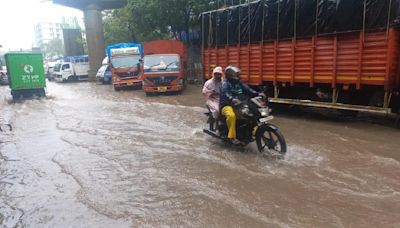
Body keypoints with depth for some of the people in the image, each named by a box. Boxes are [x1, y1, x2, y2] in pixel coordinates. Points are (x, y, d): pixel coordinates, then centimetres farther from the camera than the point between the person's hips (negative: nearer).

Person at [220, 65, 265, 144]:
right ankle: (232, 136, -30)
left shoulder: (240, 84, 17)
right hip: (227, 105, -7)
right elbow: (225, 93, -26)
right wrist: (232, 99, -47)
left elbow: (248, 90, 6)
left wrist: (257, 94, -11)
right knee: (232, 115, -39)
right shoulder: (225, 84, -6)